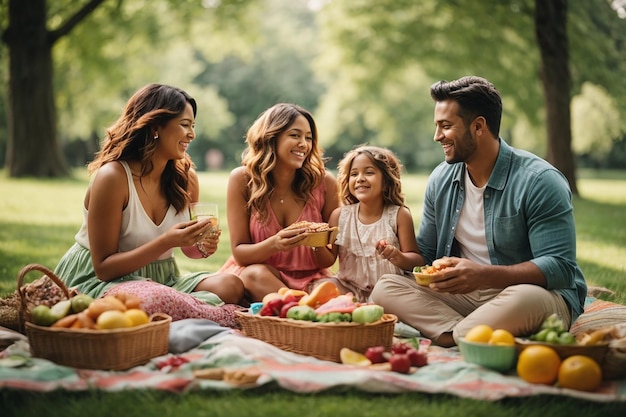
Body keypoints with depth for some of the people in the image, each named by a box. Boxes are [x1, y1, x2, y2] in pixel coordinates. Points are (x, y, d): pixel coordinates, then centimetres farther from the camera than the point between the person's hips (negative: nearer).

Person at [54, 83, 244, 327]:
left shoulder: (185, 177, -1)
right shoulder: (112, 177, -19)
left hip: (161, 278, 6)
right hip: (98, 282, -6)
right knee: (154, 299, -39)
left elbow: (189, 248, 13)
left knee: (231, 286, -20)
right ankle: (234, 319, -18)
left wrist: (203, 247, -13)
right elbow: (104, 268, -17)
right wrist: (166, 242, -29)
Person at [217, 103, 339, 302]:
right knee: (257, 274, -34)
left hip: (310, 280, -1)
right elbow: (239, 252, -9)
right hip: (256, 276, 1)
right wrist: (274, 245, -29)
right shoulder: (242, 179, -11)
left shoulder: (324, 182, -9)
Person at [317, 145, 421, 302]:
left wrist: (397, 257, -26)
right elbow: (329, 259, 2)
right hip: (349, 288, 2)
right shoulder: (339, 215, 3)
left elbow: (416, 260, -5)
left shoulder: (399, 215, -3)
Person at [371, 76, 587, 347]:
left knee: (526, 298, -41)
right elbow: (426, 253, 14)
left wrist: (484, 275, -31)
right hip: (464, 294, 6)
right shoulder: (440, 181, 6)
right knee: (386, 287, -15)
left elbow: (560, 267, -19)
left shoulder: (539, 182, -14)